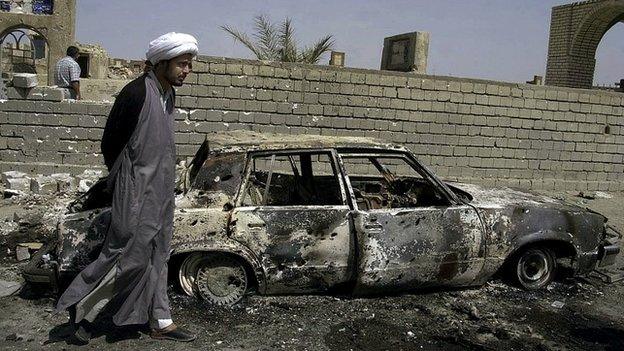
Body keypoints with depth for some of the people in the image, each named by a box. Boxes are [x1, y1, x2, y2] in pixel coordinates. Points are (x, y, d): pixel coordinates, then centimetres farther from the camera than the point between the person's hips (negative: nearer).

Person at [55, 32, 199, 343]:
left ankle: (160, 323, 21)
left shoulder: (168, 94, 9)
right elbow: (110, 143, -10)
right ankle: (81, 306, 16)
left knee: (157, 255, 12)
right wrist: (121, 181, 1)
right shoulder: (136, 93, -16)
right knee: (130, 254, -3)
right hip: (137, 190, -8)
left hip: (162, 189, 8)